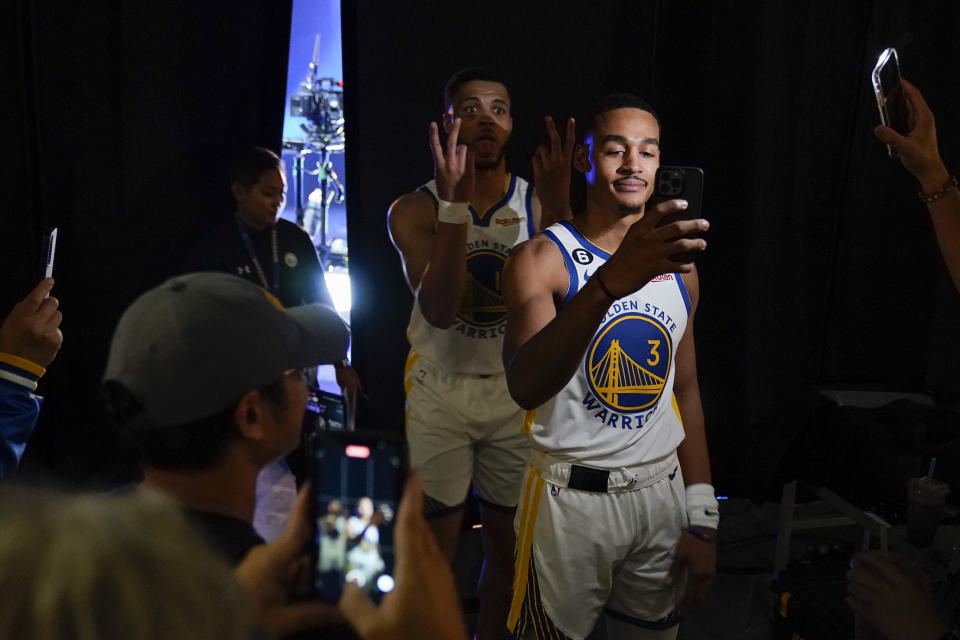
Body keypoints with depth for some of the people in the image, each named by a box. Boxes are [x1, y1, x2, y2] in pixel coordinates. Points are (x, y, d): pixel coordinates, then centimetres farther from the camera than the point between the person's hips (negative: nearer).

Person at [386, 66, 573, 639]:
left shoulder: (537, 204, -2)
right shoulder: (415, 210, -6)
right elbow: (439, 310, -21)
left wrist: (557, 209, -32)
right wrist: (455, 205, -30)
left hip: (515, 392, 2)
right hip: (439, 393, -2)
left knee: (506, 538, 15)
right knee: (437, 546, 8)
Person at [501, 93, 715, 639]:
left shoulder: (679, 266, 7)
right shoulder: (541, 258, -11)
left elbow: (686, 391, 12)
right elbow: (526, 385, -29)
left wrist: (702, 520, 8)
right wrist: (609, 283, -44)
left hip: (663, 493, 5)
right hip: (573, 498, -5)